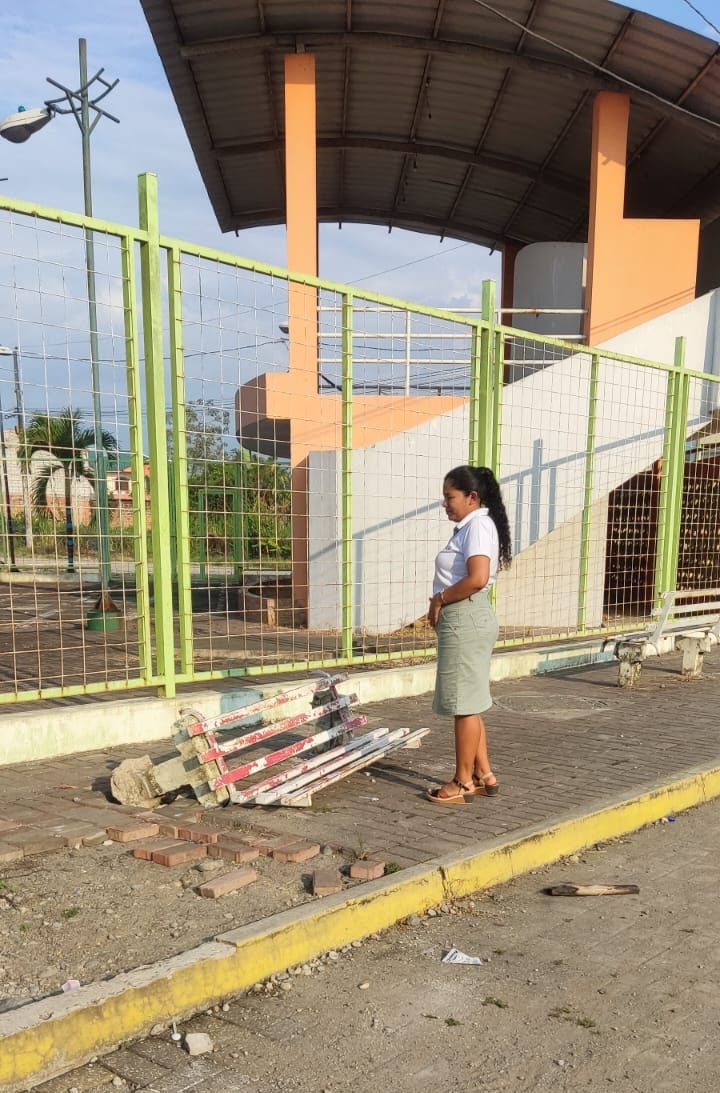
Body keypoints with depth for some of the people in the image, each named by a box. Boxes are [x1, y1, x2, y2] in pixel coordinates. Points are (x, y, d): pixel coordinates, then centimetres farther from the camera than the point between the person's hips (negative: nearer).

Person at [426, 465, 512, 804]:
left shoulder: (479, 525, -13)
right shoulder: (468, 527, 17)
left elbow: (477, 579, -25)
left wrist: (439, 599, -13)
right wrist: (442, 603, 5)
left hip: (466, 620, -10)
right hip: (461, 620, 10)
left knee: (464, 704, -1)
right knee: (468, 703, 15)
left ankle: (463, 783, 10)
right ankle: (483, 775, 24)